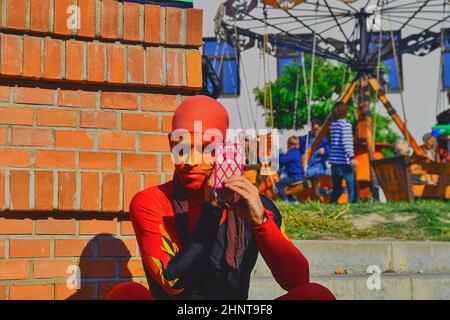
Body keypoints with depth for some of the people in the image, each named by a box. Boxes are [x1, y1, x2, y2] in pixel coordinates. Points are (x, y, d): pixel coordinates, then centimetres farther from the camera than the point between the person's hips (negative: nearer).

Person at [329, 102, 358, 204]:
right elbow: (346, 142, -17)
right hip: (345, 161, -7)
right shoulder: (345, 124, -8)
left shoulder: (332, 124, 13)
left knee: (336, 187, 12)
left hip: (334, 161, 7)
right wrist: (351, 157, -21)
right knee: (352, 186, -5)